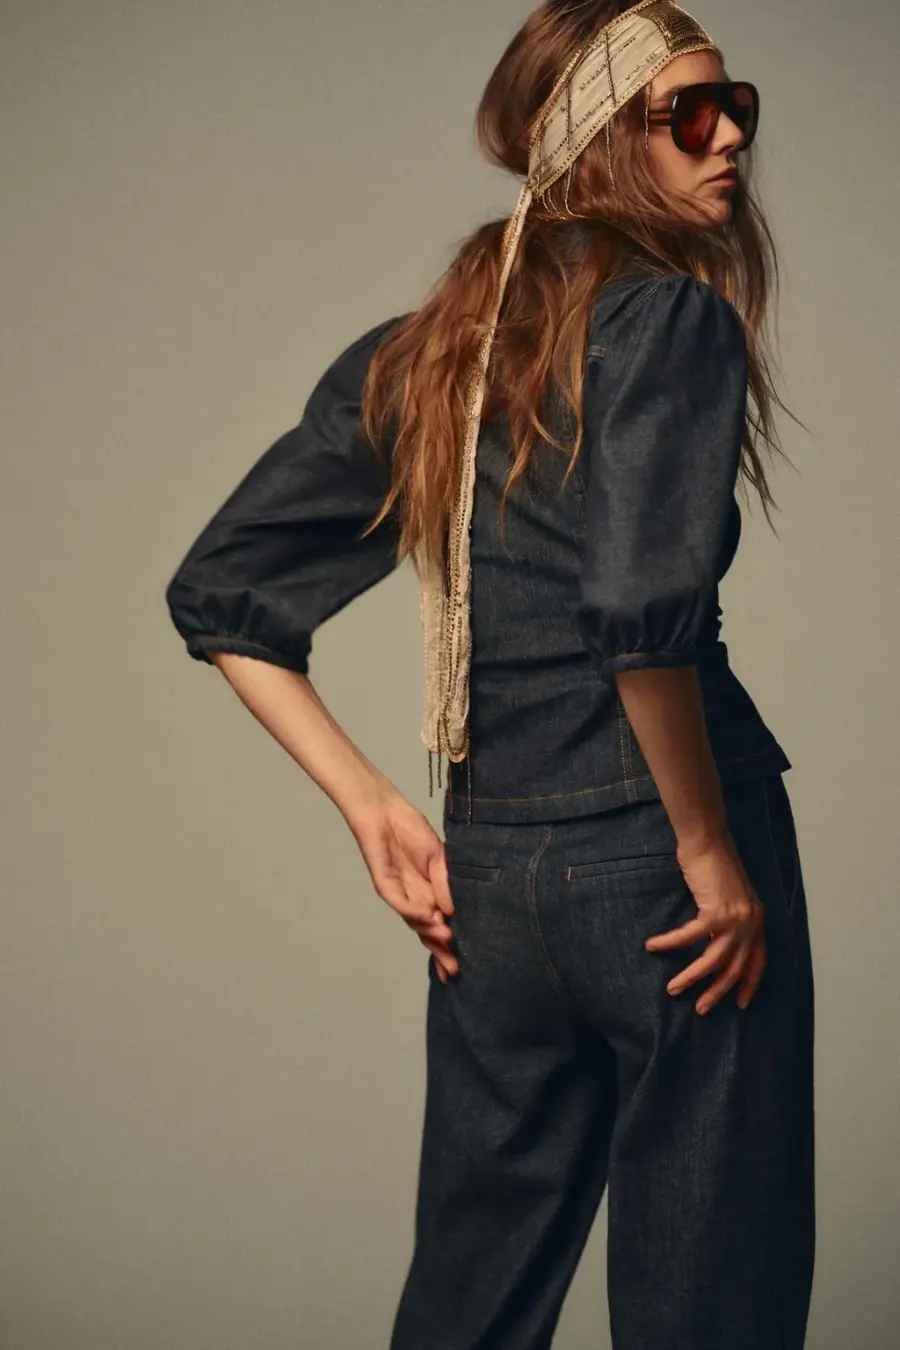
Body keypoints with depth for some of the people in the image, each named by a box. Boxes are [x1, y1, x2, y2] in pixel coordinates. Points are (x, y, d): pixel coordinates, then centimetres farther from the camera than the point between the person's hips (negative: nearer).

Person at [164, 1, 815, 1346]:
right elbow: (642, 610, -23)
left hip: (488, 869, 7)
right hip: (651, 851, -7)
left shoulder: (417, 352, 14)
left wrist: (373, 809, 10)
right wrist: (714, 852, -12)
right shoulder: (671, 313, -7)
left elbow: (220, 595, 14)